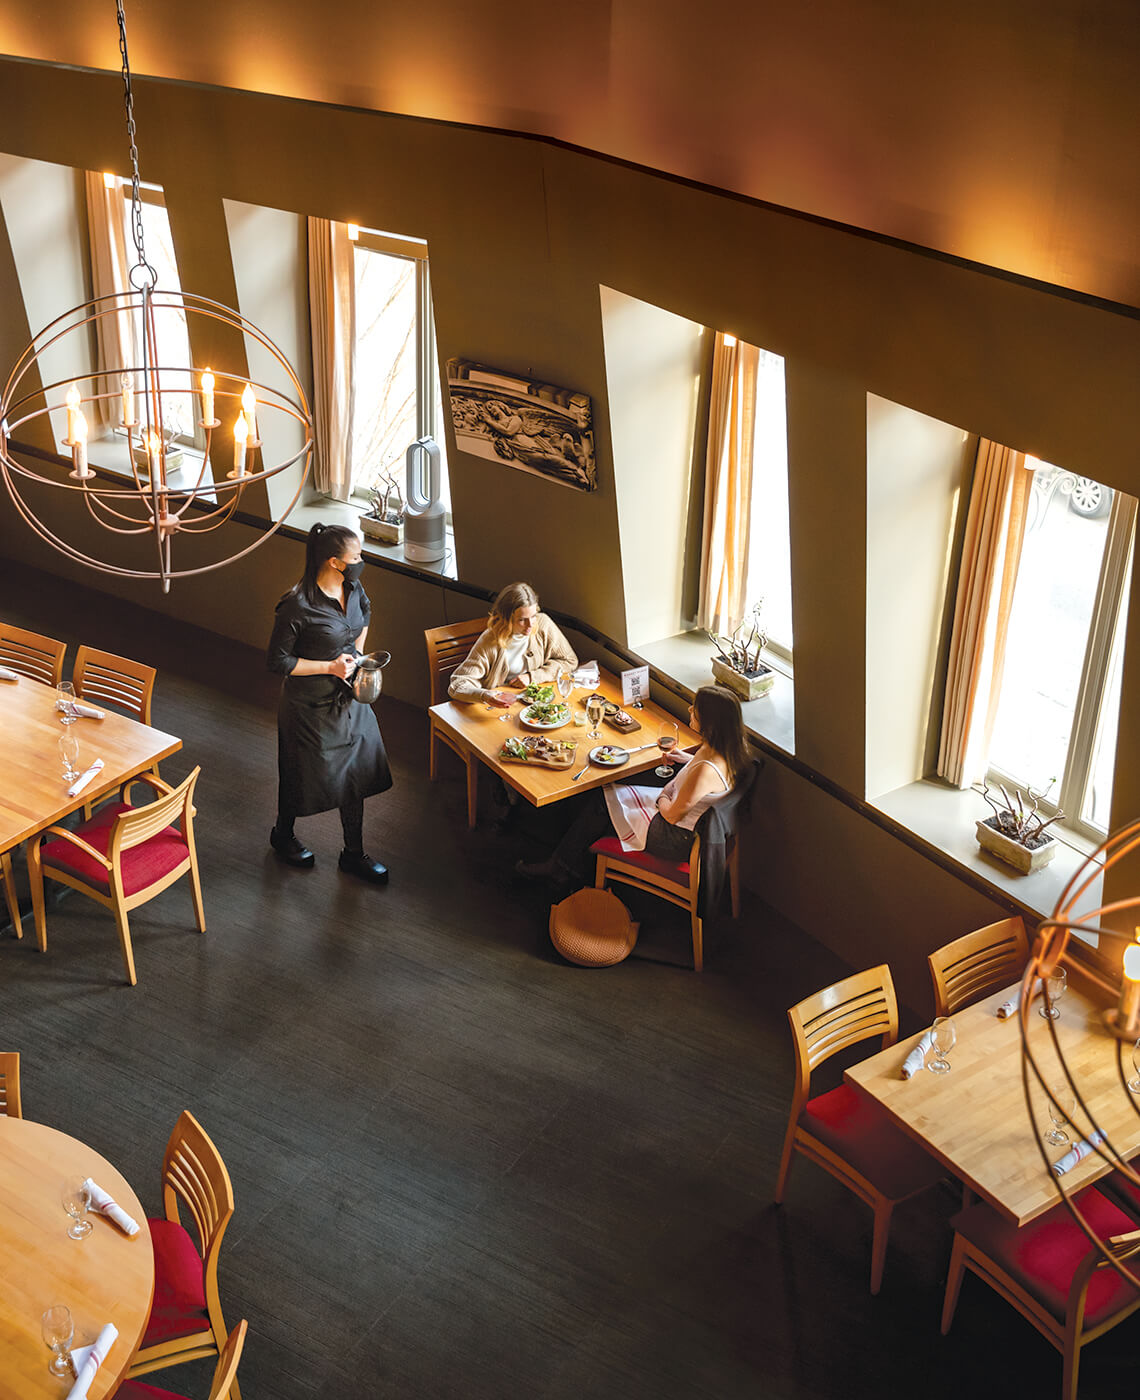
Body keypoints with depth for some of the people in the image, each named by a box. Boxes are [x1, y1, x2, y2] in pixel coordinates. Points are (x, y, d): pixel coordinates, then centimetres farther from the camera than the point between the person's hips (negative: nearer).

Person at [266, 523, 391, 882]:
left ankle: (354, 854, 29)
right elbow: (277, 661, -19)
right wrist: (330, 667, -21)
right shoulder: (298, 605, -27)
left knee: (355, 771, 12)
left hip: (349, 699, 6)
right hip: (310, 705, -6)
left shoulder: (353, 589, -5)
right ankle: (283, 835, 43)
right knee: (302, 775, 14)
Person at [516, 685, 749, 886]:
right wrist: (689, 759, 6)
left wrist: (661, 799, -2)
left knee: (601, 801, 4)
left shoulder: (706, 771, -36)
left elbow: (672, 815, -23)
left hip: (679, 839, -9)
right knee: (599, 794, 12)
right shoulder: (730, 745, -10)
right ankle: (565, 863, 23)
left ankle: (564, 864, 25)